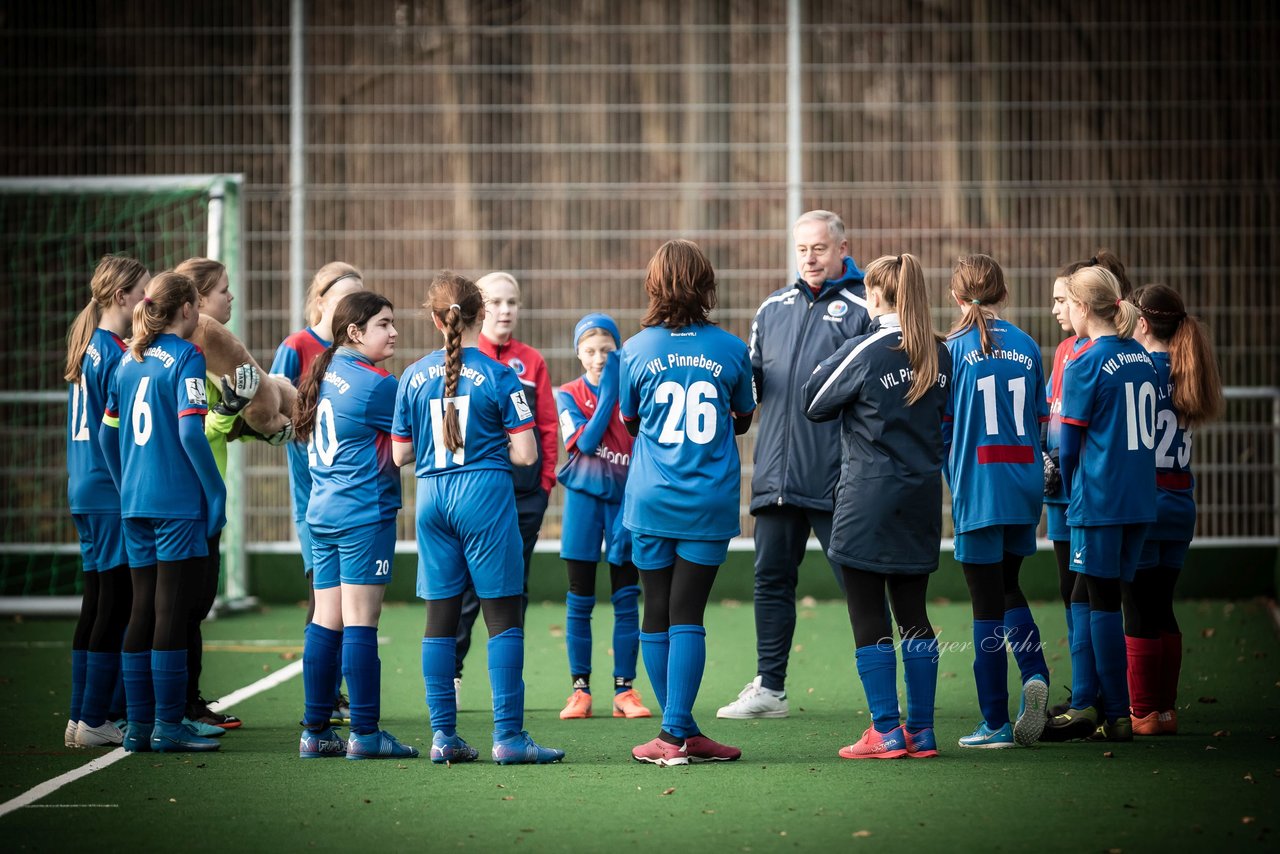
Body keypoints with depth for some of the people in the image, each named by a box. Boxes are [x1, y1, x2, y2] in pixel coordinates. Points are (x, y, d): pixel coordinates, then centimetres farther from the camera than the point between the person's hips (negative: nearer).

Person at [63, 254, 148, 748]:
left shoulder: (88, 346, 14)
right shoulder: (117, 352, -14)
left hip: (87, 491, 9)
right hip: (114, 493, -9)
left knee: (96, 605, 12)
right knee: (116, 606, -5)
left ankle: (80, 719, 15)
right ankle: (93, 722, -3)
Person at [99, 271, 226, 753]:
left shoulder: (129, 361, 12)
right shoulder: (185, 357, -8)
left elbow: (107, 434, 14)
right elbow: (190, 432, -17)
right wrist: (216, 491, -10)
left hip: (135, 503, 7)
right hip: (179, 503, -7)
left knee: (143, 609, 10)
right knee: (171, 613, -4)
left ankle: (139, 725, 12)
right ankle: (167, 727, -3)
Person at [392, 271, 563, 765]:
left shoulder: (413, 377, 4)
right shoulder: (499, 376, -7)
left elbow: (400, 455, 9)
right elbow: (525, 454, -9)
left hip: (432, 498, 4)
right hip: (485, 494, -4)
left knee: (440, 616, 9)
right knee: (504, 615, 0)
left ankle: (443, 735, 9)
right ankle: (508, 737, -4)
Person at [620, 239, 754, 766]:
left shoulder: (636, 350, -2)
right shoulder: (730, 350, -2)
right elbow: (743, 420, 14)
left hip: (651, 502, 0)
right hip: (710, 504, 0)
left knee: (657, 615, 8)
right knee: (688, 615, 0)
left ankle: (681, 732, 12)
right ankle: (676, 732, -7)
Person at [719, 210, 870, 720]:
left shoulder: (863, 308, -2)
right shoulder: (773, 308, 16)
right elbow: (751, 381, 21)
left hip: (837, 478, -6)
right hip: (776, 474, 6)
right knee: (771, 580, 11)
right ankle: (769, 688, 19)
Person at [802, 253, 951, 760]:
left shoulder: (865, 351, -13)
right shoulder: (939, 355, 5)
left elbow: (813, 403, -2)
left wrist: (832, 359, 12)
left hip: (868, 499, -6)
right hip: (921, 499, 6)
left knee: (868, 616, 0)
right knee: (912, 612, 11)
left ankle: (886, 732, -1)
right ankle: (921, 730, 10)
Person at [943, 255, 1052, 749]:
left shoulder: (954, 350, -7)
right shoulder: (1027, 347, 6)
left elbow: (941, 427, -5)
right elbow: (1039, 420, 11)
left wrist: (953, 477, 12)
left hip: (978, 487, -4)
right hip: (1026, 486, 4)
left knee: (987, 602, 1)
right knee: (1008, 587, 20)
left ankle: (995, 723, 4)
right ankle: (1035, 672, -4)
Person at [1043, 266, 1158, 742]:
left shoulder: (1085, 364, -11)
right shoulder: (1142, 358, 9)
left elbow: (1070, 444, -6)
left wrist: (1071, 494, 11)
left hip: (1099, 501, -7)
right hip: (1140, 500, 7)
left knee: (1102, 602, 1)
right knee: (1085, 598, 14)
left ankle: (1117, 717, 4)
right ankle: (1084, 707, 11)